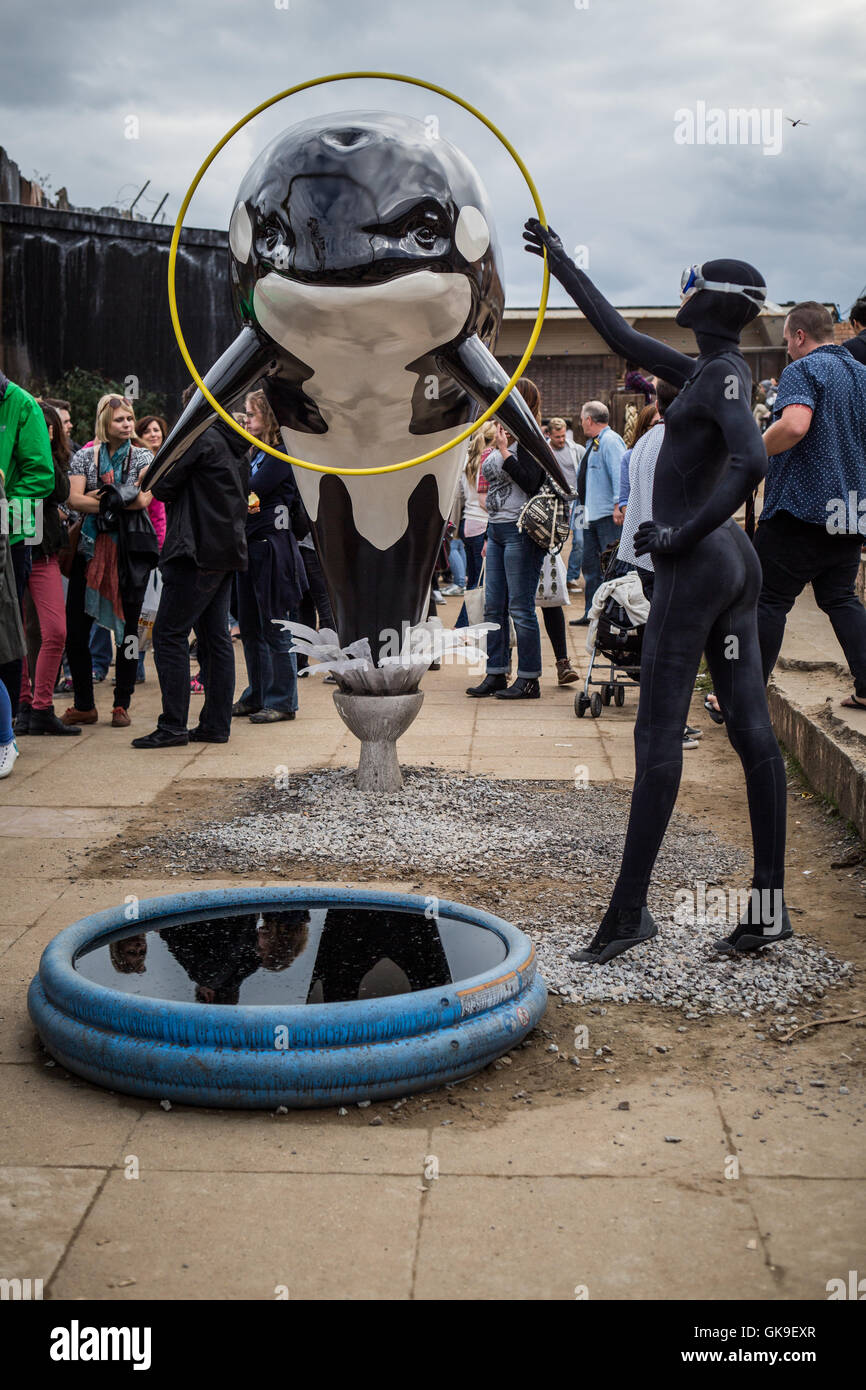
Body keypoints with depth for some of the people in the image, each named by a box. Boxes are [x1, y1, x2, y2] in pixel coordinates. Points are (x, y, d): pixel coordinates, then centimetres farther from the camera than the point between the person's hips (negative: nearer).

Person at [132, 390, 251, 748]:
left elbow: (163, 487, -11)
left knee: (169, 635, -7)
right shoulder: (236, 447, 16)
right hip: (227, 552, 9)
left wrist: (155, 476, 12)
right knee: (215, 638, 10)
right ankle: (216, 724, 11)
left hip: (199, 551, -9)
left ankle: (173, 727, -9)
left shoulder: (201, 438, -11)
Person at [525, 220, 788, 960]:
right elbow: (624, 339, 27)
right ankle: (770, 905, 8)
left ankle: (629, 912, -2)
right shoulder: (711, 370, 16)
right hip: (737, 561, 10)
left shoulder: (724, 374, -12)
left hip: (693, 566, -10)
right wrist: (563, 266, 33)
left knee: (658, 737, -7)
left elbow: (751, 461, -29)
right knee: (751, 730, 5)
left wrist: (685, 533, -20)